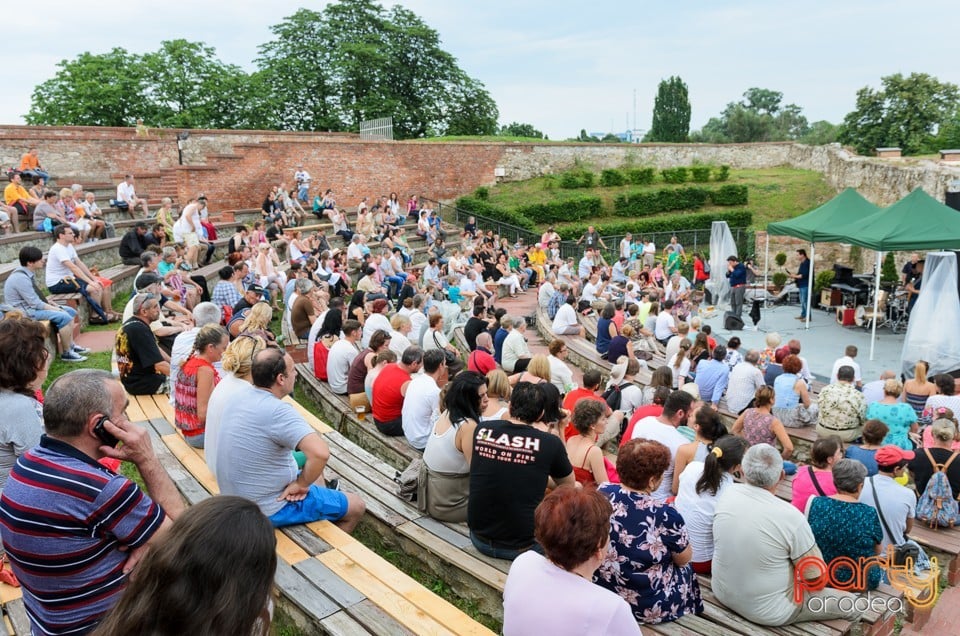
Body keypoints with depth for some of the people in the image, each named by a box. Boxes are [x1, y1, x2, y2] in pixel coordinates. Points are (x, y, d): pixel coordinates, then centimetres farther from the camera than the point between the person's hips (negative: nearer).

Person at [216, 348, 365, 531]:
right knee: (356, 506, 8)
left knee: (316, 475, 31)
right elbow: (321, 452, -41)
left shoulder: (242, 395, -3)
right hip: (268, 510, -9)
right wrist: (301, 484, -22)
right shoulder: (278, 411, -29)